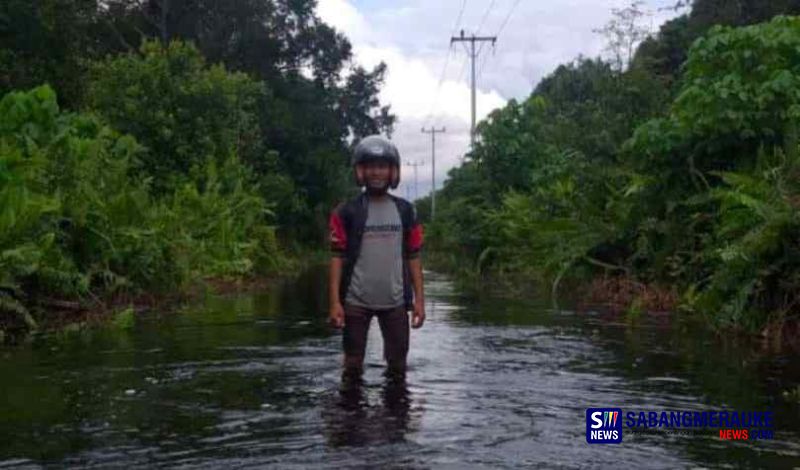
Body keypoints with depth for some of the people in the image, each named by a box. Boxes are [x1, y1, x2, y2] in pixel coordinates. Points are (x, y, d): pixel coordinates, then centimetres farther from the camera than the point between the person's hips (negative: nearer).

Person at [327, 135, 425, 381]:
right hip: (356, 302, -2)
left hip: (395, 302, 2)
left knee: (398, 366, 9)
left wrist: (419, 299, 1)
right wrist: (335, 302, -9)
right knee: (353, 367, 6)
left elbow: (413, 257, 7)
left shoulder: (405, 211, 6)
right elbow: (338, 258, -3)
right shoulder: (347, 212, -1)